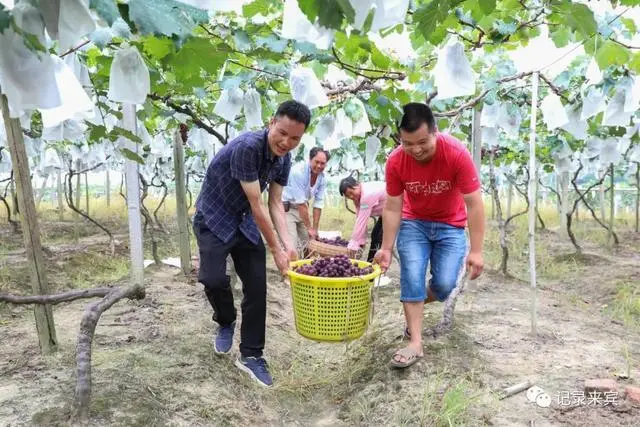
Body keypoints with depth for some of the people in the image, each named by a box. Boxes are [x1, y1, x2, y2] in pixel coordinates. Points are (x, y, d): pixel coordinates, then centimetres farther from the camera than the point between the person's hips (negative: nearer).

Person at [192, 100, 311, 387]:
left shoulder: (284, 158, -5)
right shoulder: (246, 147, -30)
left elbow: (275, 202, -1)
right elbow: (256, 206, -27)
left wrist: (287, 243, -14)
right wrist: (275, 250, -21)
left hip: (245, 223, 6)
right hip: (213, 219, -6)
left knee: (257, 286, -1)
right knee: (214, 279, -19)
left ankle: (250, 354, 12)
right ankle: (226, 323, 15)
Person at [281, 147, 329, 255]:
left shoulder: (322, 178, -4)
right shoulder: (298, 172, -25)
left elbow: (318, 204, -1)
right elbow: (301, 203, -24)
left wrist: (315, 228, -2)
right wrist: (309, 228, -20)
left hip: (301, 208, 7)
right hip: (286, 208, -7)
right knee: (292, 247, -15)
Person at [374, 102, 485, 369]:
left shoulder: (457, 154, -28)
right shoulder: (395, 161, -22)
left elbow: (474, 204, -23)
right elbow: (392, 208, -12)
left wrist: (476, 251, -24)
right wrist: (386, 248, -14)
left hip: (450, 226, -1)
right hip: (413, 224, 1)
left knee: (444, 284, -8)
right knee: (411, 278, -13)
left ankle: (415, 307, 26)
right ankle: (415, 343, -3)